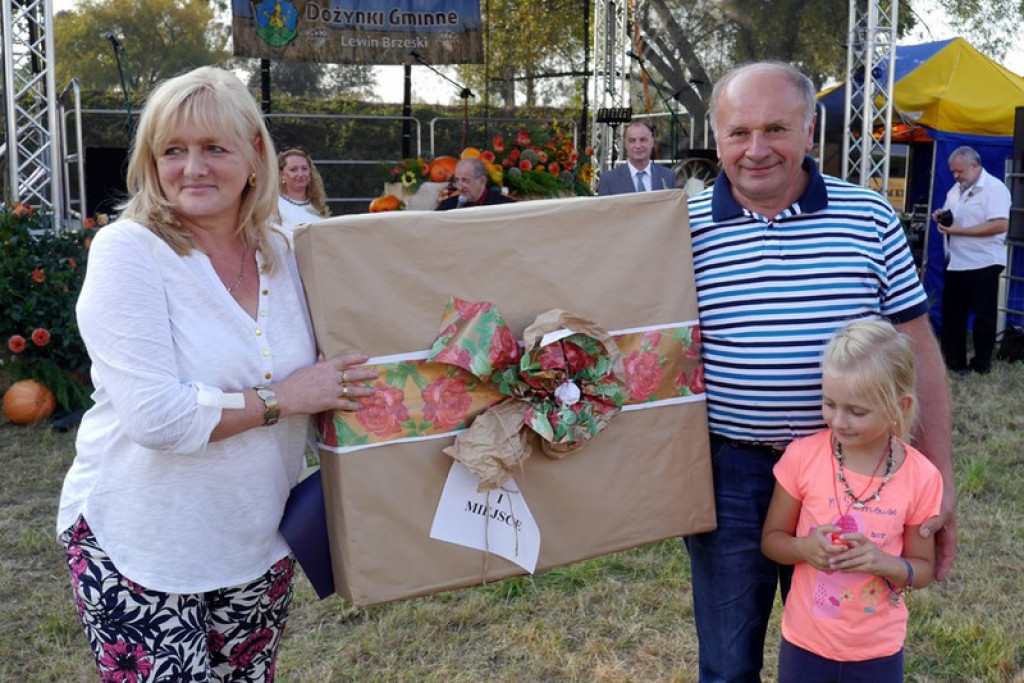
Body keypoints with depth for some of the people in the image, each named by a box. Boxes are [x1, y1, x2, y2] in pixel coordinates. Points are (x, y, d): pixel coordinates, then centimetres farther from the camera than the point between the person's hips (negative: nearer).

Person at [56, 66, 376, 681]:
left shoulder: (282, 255, 2)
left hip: (259, 538, 5)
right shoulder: (128, 251, -14)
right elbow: (154, 416, -25)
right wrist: (282, 399, -18)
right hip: (139, 547, -5)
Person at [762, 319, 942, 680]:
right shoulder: (802, 456, -13)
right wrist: (803, 548, -22)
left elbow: (923, 568, 0)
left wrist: (887, 564, -21)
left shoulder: (921, 477, -12)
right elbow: (771, 538, -2)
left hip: (879, 650, 0)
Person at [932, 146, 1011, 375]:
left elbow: (1001, 225, -23)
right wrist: (941, 217, 1)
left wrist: (958, 230, -23)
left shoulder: (994, 188, -12)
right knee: (951, 314, 11)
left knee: (983, 317, 3)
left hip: (983, 264, -8)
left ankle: (981, 365, 13)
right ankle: (953, 362, 21)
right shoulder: (956, 190, 14)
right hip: (956, 262, 8)